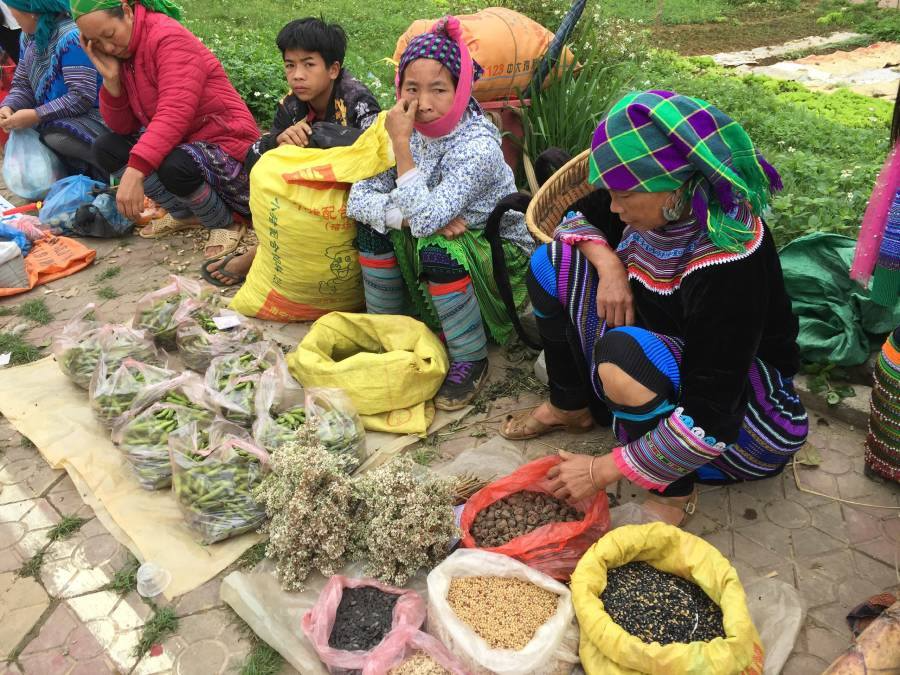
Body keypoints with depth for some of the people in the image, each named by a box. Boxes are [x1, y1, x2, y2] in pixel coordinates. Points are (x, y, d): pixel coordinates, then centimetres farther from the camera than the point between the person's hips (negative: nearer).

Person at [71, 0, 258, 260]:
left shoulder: (168, 37, -18)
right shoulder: (120, 53, 5)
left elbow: (173, 116, -31)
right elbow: (122, 127, 4)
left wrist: (134, 171, -39)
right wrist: (111, 78, -13)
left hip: (224, 142, -8)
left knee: (175, 168, -36)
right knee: (105, 148, -3)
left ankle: (227, 222, -6)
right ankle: (186, 214, 5)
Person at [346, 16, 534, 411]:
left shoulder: (478, 146, -27)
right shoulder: (408, 129, -8)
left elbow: (425, 218, -37)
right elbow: (358, 199, -14)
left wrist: (402, 143, -33)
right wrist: (410, 216, -30)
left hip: (499, 258, -6)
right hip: (429, 250, 6)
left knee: (435, 247, -35)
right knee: (374, 222, -14)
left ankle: (470, 360, -13)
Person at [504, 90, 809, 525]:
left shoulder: (730, 267, -35)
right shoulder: (664, 204, -16)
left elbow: (709, 423, -34)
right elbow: (578, 217, 3)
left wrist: (602, 470, -27)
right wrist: (608, 265, -18)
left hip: (738, 403, -7)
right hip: (667, 362, 7)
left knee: (624, 353, -40)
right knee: (554, 261, -6)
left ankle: (673, 492, -11)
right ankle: (569, 407, 10)